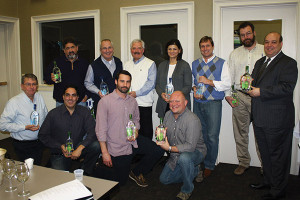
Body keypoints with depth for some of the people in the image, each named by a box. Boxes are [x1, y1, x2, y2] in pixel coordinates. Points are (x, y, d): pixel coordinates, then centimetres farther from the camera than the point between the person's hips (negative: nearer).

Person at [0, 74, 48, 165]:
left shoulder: (39, 97, 3)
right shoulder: (14, 102, -14)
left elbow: (46, 117, 13)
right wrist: (25, 127, -23)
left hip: (39, 143, 5)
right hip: (23, 146, -5)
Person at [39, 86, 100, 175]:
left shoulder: (84, 112, -1)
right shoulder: (54, 113, -3)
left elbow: (93, 132, -10)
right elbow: (43, 135, 2)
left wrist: (80, 148, -24)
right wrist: (60, 146, -11)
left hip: (78, 150, 2)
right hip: (59, 154, -2)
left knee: (96, 145, -25)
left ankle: (86, 173, -4)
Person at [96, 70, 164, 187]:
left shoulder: (132, 101, 5)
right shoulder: (105, 101, -12)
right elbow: (101, 129, -12)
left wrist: (136, 131, -3)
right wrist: (104, 153, -15)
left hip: (133, 141, 5)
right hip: (117, 147, -5)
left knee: (158, 151, -13)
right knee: (121, 182, 4)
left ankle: (136, 172, 11)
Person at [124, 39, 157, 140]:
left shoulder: (150, 64, 1)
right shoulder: (127, 64, 17)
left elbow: (151, 83, -8)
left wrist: (136, 93, -16)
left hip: (144, 103, -4)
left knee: (146, 131, 0)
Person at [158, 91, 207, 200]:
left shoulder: (192, 120, -27)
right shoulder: (168, 115, -2)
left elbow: (190, 146, -31)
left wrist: (170, 148, -36)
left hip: (195, 152, -7)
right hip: (176, 155, 8)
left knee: (184, 158, -41)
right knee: (164, 179, 10)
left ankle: (187, 190, -14)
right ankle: (195, 171, 24)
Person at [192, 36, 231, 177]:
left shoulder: (221, 63, 2)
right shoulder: (195, 64, 15)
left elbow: (227, 84, -5)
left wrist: (208, 81, -14)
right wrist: (194, 89, -1)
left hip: (213, 104, -3)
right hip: (198, 103, 4)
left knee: (212, 136, -2)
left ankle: (209, 165, 12)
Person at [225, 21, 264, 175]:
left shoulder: (265, 51, 5)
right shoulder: (234, 54, 14)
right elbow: (229, 76, 13)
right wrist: (228, 95, 4)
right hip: (240, 98, 3)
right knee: (240, 132, 7)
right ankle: (243, 162, 21)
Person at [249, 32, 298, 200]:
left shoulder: (288, 63, -9)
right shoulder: (260, 62, 17)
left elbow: (287, 87, -21)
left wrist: (261, 92, -22)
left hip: (277, 120, -8)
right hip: (260, 118, 8)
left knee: (278, 155, 4)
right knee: (265, 152, 20)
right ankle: (268, 181, 37)